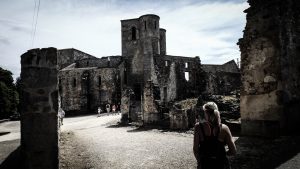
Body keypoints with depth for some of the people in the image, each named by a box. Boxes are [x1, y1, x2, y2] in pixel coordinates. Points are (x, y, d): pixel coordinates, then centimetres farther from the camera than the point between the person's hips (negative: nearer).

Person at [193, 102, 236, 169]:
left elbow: (195, 149, -10)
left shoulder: (198, 127, -12)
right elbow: (233, 151, -8)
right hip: (221, 164, 1)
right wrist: (223, 154, 10)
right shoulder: (224, 128, -10)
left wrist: (199, 162, 6)